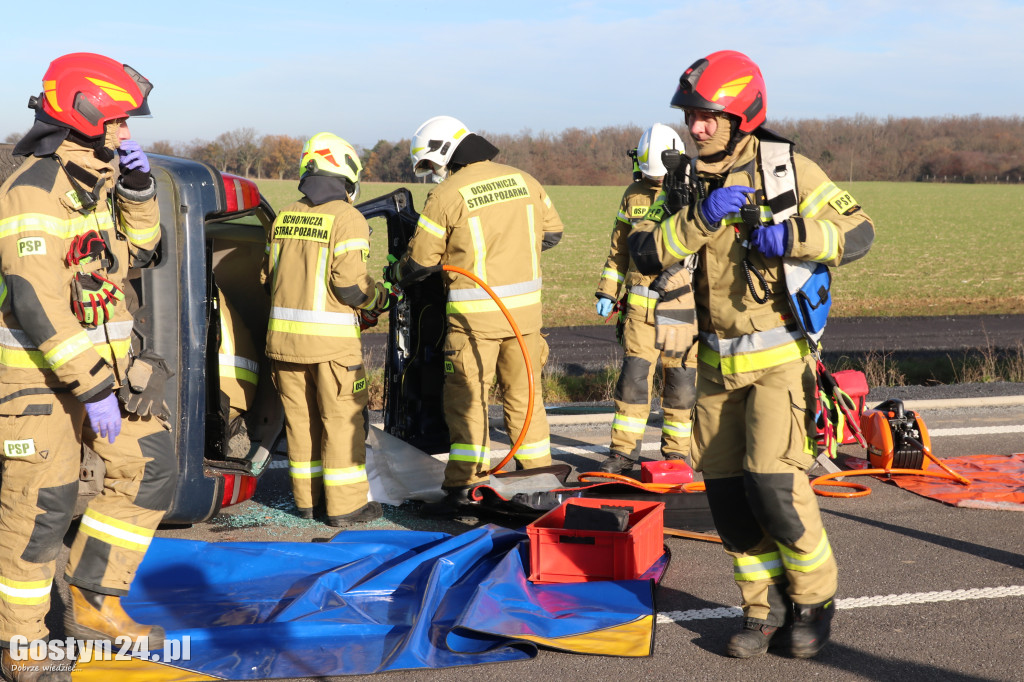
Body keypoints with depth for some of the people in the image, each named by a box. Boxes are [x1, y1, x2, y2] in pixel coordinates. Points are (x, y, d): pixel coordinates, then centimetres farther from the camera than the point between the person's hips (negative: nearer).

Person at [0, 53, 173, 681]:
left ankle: (93, 605, 17)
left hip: (103, 357, 9)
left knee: (150, 469, 7)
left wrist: (138, 191, 2)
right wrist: (93, 389, -24)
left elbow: (135, 253, 20)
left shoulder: (94, 182, 9)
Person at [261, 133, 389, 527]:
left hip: (283, 333, 6)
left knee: (300, 419, 14)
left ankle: (307, 499, 22)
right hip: (331, 339, -6)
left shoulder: (283, 218, 10)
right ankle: (345, 505, 7)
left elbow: (267, 278, 14)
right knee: (342, 420, 3)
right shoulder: (346, 218, -9)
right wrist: (379, 299, 2)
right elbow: (350, 283, -16)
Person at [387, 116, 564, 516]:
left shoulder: (447, 195, -10)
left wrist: (394, 274, 16)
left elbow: (420, 261, -4)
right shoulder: (523, 180, 6)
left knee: (467, 400, 3)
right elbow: (552, 233, 16)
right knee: (524, 396, 14)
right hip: (526, 309, 5)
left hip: (475, 315, -5)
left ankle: (463, 489, 2)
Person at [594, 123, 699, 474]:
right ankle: (623, 452, 7)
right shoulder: (634, 194, 8)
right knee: (634, 376, -2)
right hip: (641, 304, 2)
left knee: (681, 382, 5)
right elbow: (619, 248, 17)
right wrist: (607, 291, 11)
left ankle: (677, 451, 18)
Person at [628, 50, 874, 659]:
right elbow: (646, 253, -6)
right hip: (717, 363, 5)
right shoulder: (688, 181, 6)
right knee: (727, 490, 5)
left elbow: (858, 231, -9)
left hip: (779, 357, -5)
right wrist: (699, 217, -21)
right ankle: (766, 609, 20)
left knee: (774, 483, -14)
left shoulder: (787, 170, -7)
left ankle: (815, 601, 8)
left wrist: (793, 236, -25)